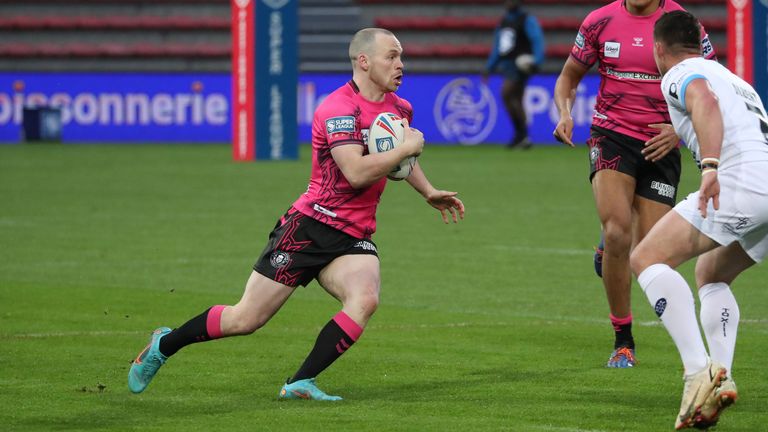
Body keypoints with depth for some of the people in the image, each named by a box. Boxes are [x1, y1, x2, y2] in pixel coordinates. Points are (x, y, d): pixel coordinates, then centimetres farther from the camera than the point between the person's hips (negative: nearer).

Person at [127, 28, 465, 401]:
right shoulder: (339, 108, -18)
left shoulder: (399, 108, 9)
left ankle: (301, 383, -18)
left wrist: (428, 192, 26)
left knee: (365, 300, -25)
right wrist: (407, 147, -20)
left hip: (353, 239, 6)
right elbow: (356, 172, -30)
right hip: (311, 226, -6)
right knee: (246, 319, -2)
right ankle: (165, 344, 22)